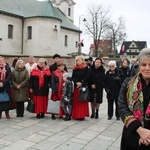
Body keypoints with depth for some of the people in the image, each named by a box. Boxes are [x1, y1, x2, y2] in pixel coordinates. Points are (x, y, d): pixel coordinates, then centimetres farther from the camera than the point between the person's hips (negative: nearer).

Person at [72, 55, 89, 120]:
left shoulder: (86, 68, 0)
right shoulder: (74, 68, 10)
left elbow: (87, 77, -6)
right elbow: (73, 77, 5)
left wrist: (81, 83, -14)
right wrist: (76, 82, -11)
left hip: (83, 86, -3)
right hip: (76, 86, 3)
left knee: (82, 101, -2)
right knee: (76, 101, 4)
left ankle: (82, 115, 2)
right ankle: (76, 115, 11)